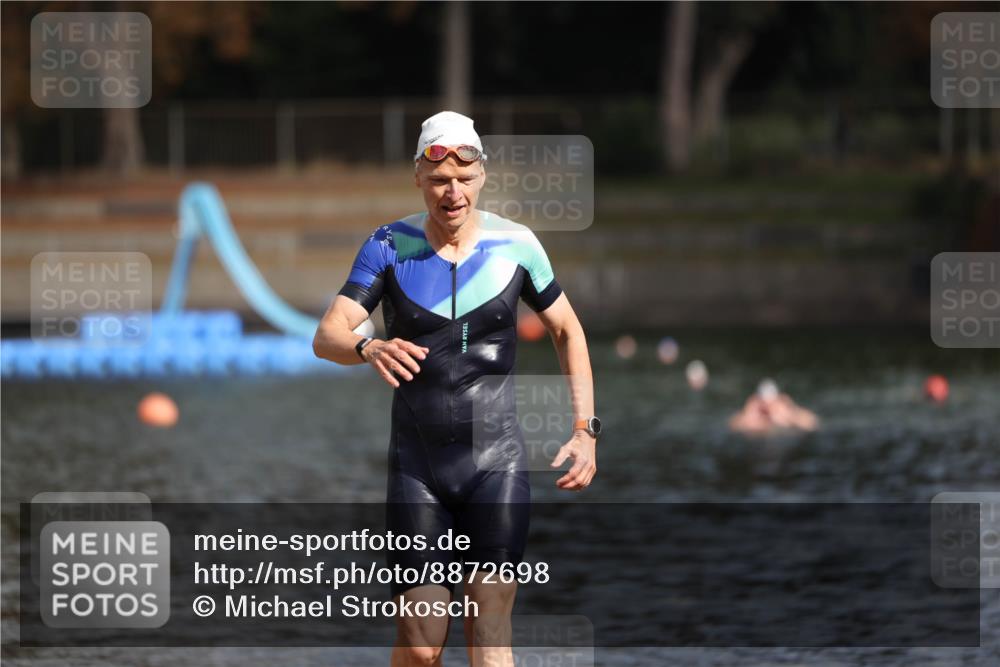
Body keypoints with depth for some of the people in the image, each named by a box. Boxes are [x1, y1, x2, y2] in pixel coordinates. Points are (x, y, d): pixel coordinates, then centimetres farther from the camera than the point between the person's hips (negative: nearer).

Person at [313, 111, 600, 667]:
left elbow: (567, 330, 13)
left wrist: (585, 430, 4)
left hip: (497, 460, -1)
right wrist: (369, 348, -34)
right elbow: (328, 336, -11)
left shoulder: (515, 245, 0)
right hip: (417, 462, 1)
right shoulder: (390, 246, -1)